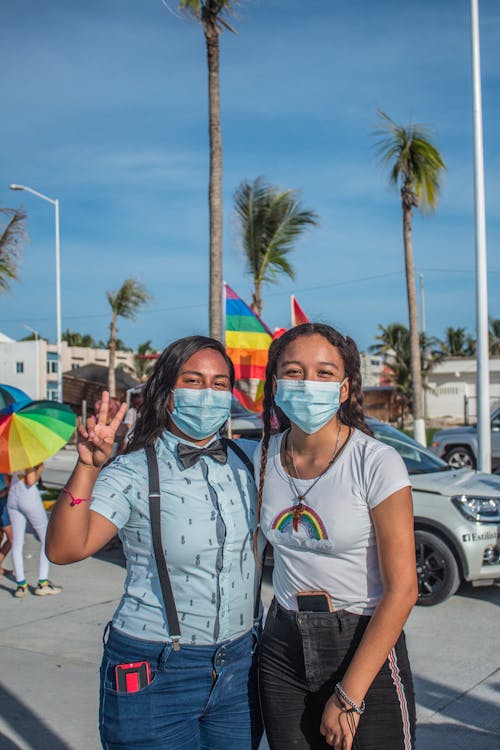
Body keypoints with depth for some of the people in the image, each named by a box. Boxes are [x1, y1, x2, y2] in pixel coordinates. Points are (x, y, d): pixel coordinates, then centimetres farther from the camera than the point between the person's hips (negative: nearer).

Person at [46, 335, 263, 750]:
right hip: (155, 674, -4)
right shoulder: (133, 474, -12)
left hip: (239, 665, 5)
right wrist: (88, 467, -34)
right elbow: (64, 549, -23)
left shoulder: (249, 460, 1)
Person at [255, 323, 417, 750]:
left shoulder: (377, 464, -17)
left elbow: (402, 589, -17)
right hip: (283, 649, 4)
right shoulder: (266, 456, -1)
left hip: (365, 650, -4)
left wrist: (348, 697, -16)